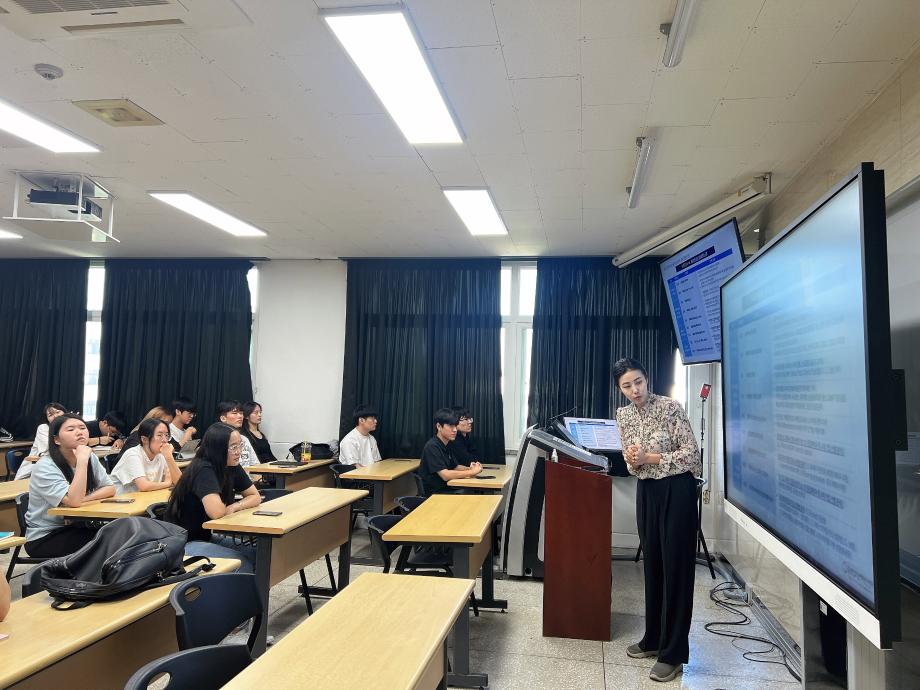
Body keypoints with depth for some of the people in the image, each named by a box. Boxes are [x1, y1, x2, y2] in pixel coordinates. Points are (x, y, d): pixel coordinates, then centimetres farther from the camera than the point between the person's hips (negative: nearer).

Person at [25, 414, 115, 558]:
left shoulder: (91, 458, 0)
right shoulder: (45, 467, -19)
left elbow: (110, 489, -2)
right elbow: (73, 501, -31)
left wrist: (82, 499, -18)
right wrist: (82, 461, -32)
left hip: (75, 527, 6)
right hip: (45, 537, -6)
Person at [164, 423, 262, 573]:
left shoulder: (233, 467, 0)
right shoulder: (203, 470, -24)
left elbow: (255, 497, 6)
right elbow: (216, 512, -35)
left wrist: (234, 507, -14)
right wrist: (227, 508, -12)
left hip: (207, 536, 8)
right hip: (183, 542, -8)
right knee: (242, 564, -22)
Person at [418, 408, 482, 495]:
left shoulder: (447, 445, 9)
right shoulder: (432, 446, -18)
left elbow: (455, 467, 18)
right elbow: (445, 475, -25)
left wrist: (470, 468, -2)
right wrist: (472, 472, -19)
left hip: (446, 489, 8)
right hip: (433, 493, -8)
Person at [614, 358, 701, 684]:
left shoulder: (670, 407, -15)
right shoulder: (623, 415, 3)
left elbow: (692, 453, -15)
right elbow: (631, 461, 9)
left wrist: (650, 457, -20)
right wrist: (633, 461, -13)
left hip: (676, 490, -6)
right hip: (646, 491, 6)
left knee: (675, 566, -2)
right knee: (652, 563, 13)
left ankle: (673, 653, 6)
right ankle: (654, 638, 27)